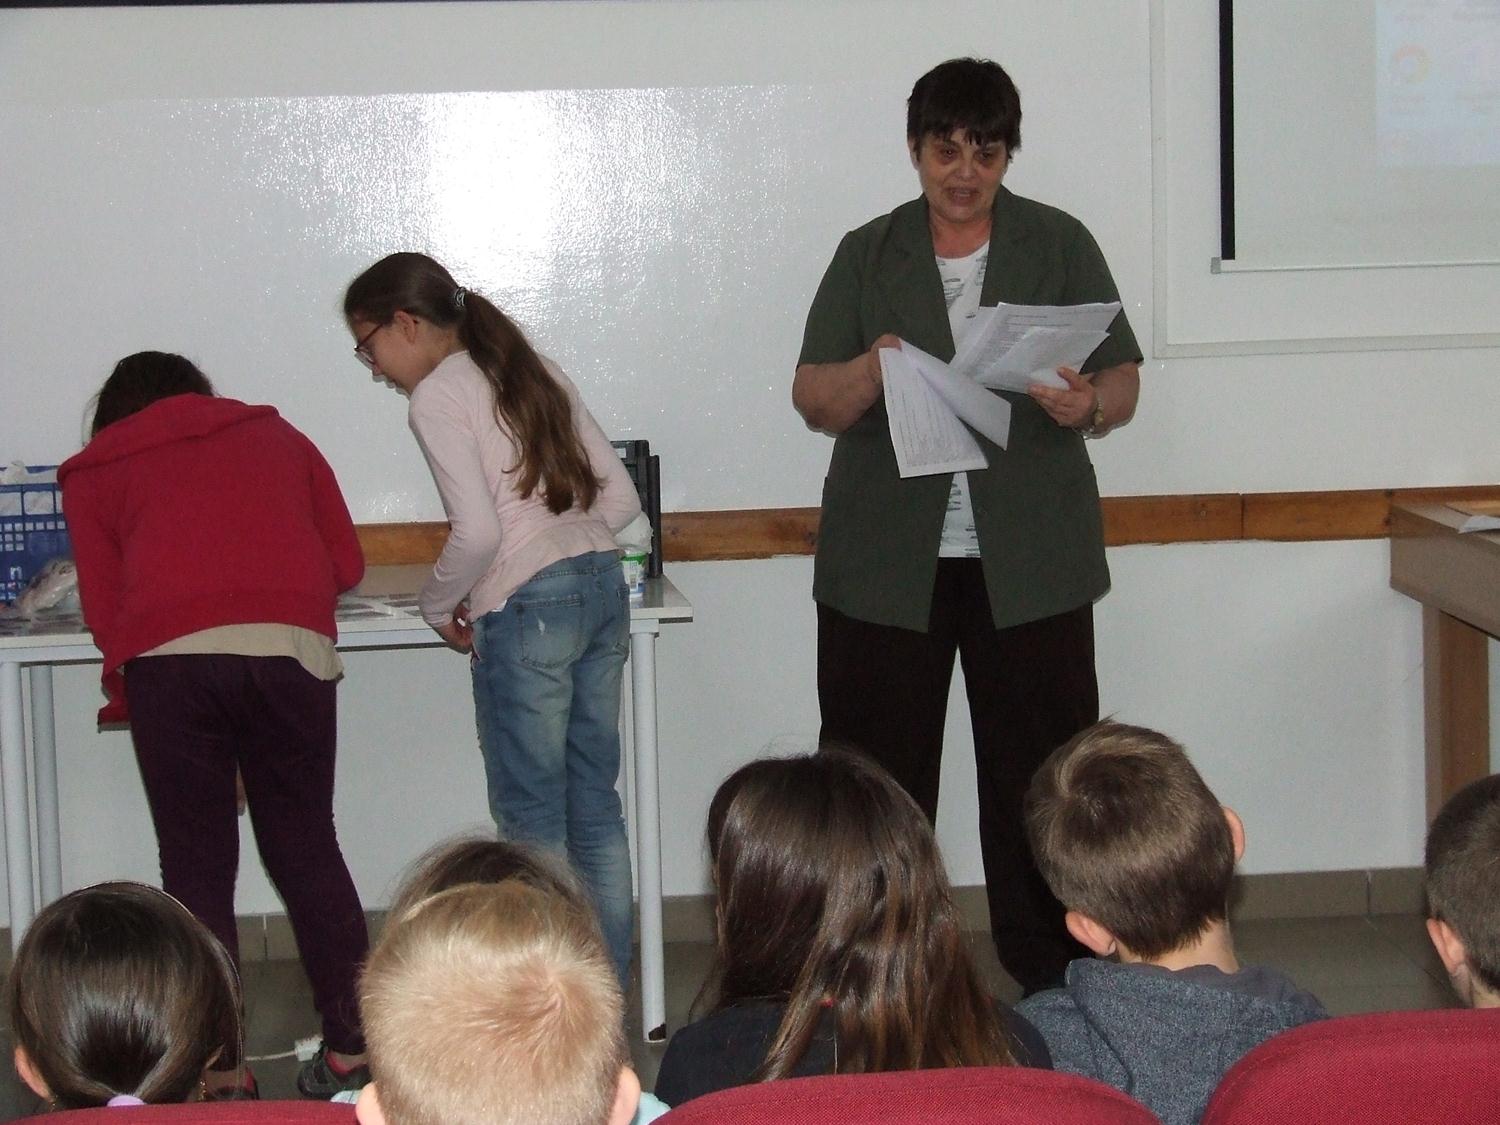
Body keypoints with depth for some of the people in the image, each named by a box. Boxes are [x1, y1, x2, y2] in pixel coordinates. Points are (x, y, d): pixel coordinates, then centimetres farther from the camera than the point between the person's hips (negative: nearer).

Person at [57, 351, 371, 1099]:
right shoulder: (275, 435, 28)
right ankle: (350, 1048, 14)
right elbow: (347, 564, 26)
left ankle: (219, 1068, 6)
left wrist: (123, 692, 27)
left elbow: (104, 607, 13)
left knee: (195, 868, 7)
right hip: (290, 648, 2)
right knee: (307, 849, 12)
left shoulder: (95, 474, 23)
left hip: (169, 658, -1)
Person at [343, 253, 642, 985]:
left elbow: (477, 531, -16)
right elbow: (620, 497, 14)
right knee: (595, 806, 13)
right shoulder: (536, 373, 17)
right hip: (604, 585, 8)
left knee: (530, 817, 2)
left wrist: (440, 605, 1)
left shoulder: (437, 396, -5)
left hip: (527, 609, -8)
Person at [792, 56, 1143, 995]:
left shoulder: (1061, 246, 8)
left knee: (1043, 776, 1)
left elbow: (1125, 381, 6)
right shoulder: (867, 256, 9)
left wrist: (1089, 405, -17)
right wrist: (871, 371, -17)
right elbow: (813, 399, 5)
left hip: (1030, 562, 0)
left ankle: (1059, 978, 9)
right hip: (886, 563, 1)